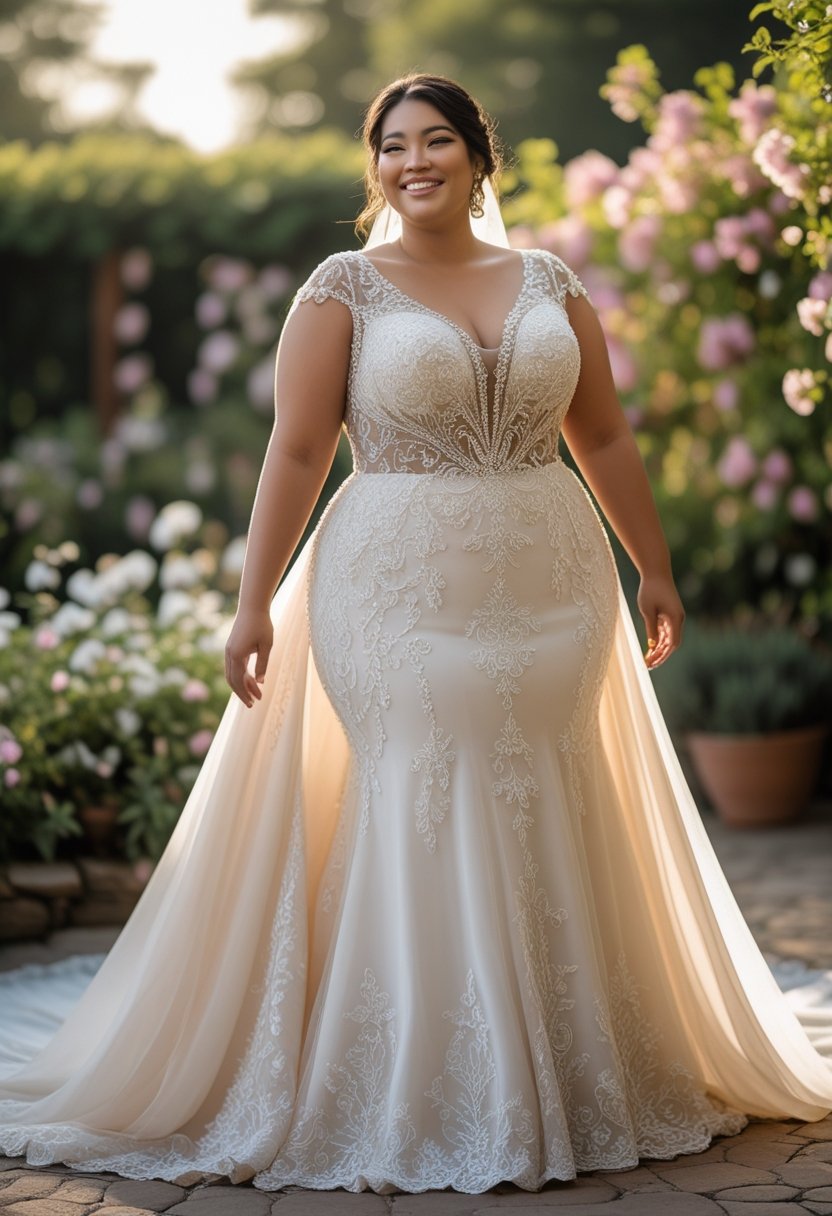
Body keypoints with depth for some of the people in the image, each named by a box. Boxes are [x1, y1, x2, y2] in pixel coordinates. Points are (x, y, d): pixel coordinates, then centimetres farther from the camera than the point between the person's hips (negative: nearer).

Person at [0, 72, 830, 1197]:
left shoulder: (550, 284, 10)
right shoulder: (344, 289, 0)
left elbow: (604, 439, 14)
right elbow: (297, 451, -5)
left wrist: (655, 572, 14)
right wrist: (256, 601, -10)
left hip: (552, 589, 4)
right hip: (401, 590, -3)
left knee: (547, 827, 8)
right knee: (422, 823, -2)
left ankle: (566, 1086, 22)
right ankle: (421, 1106, 10)